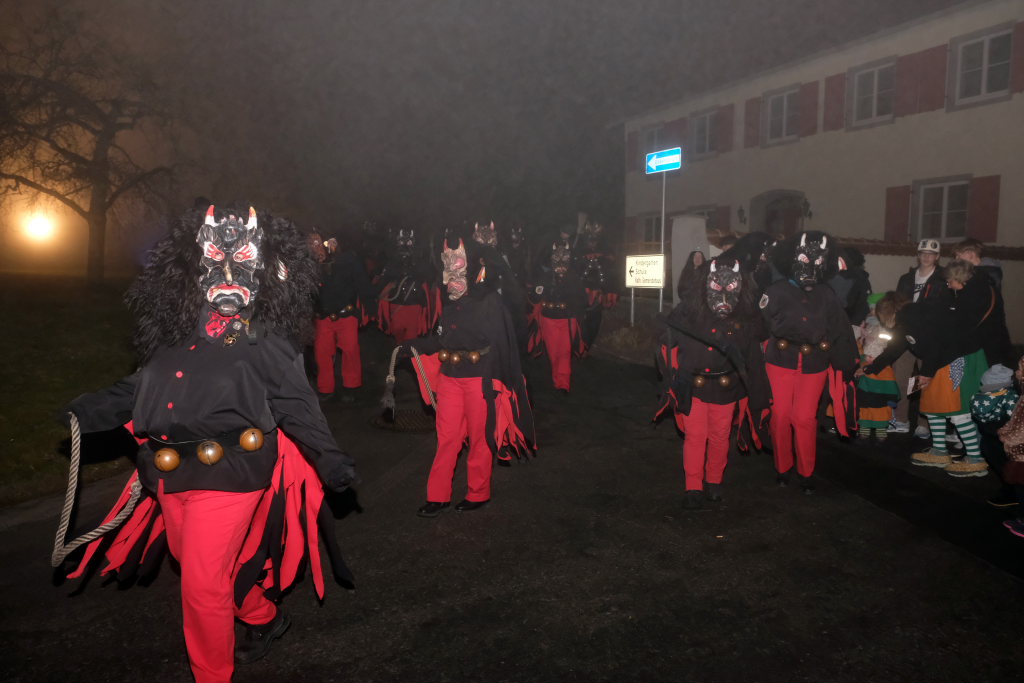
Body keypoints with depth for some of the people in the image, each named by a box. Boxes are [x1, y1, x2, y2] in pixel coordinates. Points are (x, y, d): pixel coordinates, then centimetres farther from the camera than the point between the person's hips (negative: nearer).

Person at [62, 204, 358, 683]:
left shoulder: (265, 343, -5)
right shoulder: (174, 332, 9)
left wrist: (328, 457, -10)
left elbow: (297, 406, -5)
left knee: (203, 585, -3)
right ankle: (263, 618, 46)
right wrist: (90, 411, 11)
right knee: (195, 562, 22)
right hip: (171, 476, 7)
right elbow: (143, 388, 18)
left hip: (227, 476, -6)